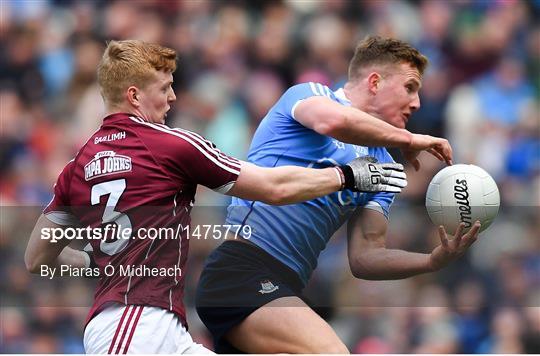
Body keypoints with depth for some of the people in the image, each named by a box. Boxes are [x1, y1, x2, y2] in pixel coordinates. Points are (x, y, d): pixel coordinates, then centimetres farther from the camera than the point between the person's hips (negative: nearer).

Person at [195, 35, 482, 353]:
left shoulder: (382, 167, 21)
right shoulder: (310, 93, 2)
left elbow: (364, 258, 12)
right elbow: (334, 120, -25)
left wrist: (434, 260, -4)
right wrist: (408, 140, -10)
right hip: (241, 265, -9)